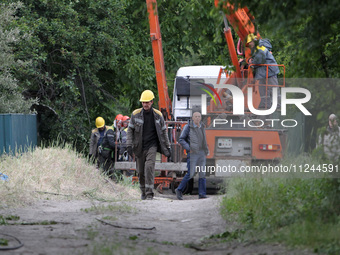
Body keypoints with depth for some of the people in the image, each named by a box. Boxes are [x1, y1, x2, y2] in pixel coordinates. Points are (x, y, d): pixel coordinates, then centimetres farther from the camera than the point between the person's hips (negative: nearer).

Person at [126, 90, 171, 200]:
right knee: (140, 171, 7)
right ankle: (143, 191, 28)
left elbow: (163, 131, 10)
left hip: (152, 146, -2)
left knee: (149, 167, -18)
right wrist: (129, 145, -7)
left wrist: (167, 147, 10)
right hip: (139, 147, 2)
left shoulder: (158, 115, 0)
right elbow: (130, 130, 4)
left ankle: (149, 193, -19)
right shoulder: (136, 114, -1)